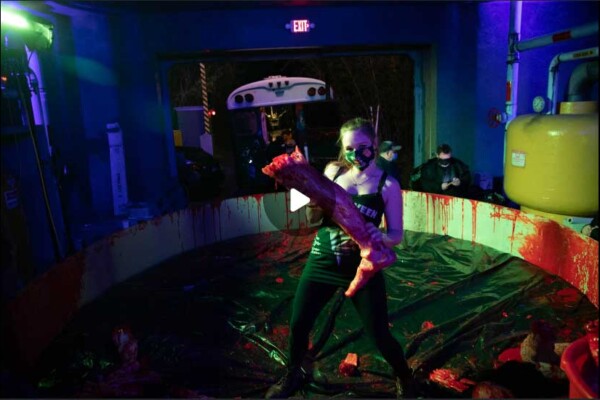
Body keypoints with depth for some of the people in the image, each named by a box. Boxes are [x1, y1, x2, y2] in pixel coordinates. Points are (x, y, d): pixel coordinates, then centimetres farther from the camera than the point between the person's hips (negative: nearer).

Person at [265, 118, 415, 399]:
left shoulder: (388, 185, -7)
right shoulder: (332, 170, 1)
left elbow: (397, 235, -7)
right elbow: (313, 219, 5)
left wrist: (380, 236, -30)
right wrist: (313, 205, -18)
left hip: (362, 267, -3)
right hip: (322, 261, 3)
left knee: (379, 336, 2)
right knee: (298, 324, 7)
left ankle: (404, 377, 35)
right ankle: (293, 375, 37)